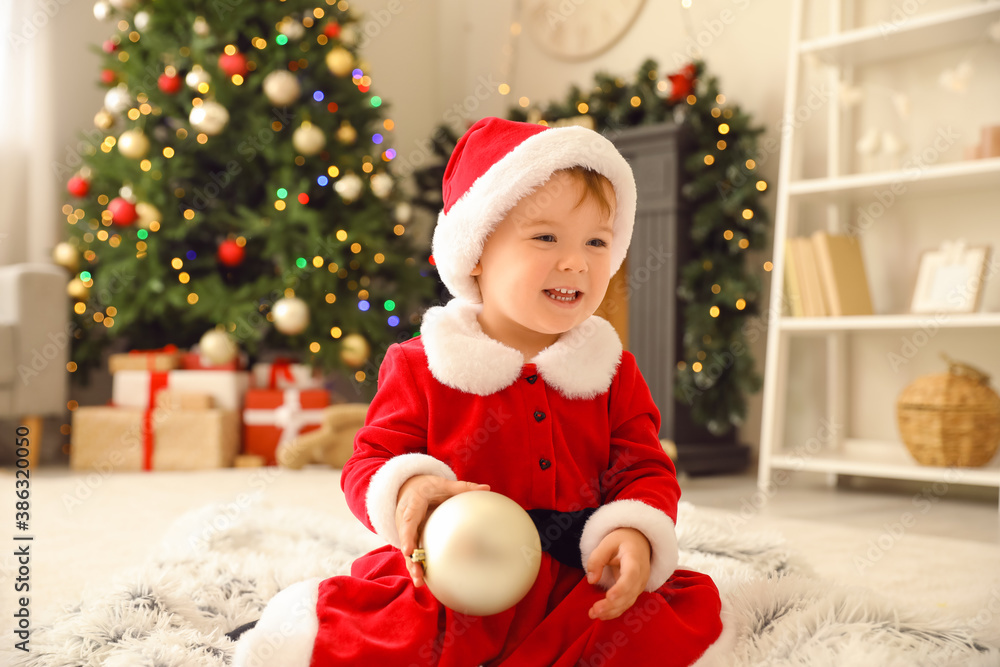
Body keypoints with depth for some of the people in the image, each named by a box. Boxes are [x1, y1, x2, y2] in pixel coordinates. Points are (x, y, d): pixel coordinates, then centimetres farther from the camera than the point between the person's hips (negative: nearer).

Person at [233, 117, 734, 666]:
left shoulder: (612, 372, 6)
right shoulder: (421, 367, 0)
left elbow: (646, 470, 6)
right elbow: (371, 460, 2)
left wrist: (636, 533, -16)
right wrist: (405, 490, -23)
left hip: (579, 590, 4)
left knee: (691, 615, -18)